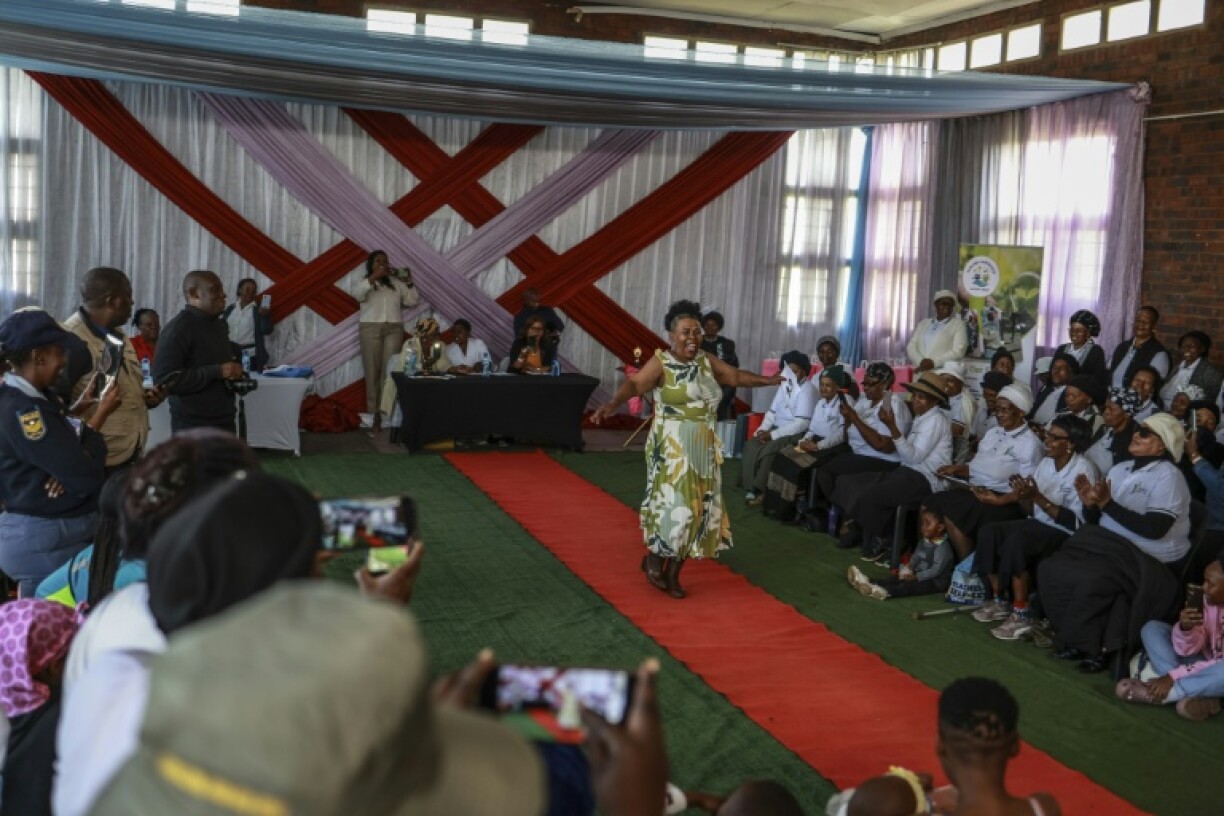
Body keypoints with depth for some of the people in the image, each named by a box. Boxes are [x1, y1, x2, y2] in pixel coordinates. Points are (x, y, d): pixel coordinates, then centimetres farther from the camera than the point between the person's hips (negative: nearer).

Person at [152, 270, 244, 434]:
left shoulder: (220, 325, 14)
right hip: (193, 425, -8)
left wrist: (235, 369, 8)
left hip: (225, 420, 8)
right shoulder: (178, 328, -12)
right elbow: (165, 380, -21)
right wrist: (216, 372, -21)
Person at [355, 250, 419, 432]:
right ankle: (374, 412, 1)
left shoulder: (396, 282, 14)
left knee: (390, 369, -7)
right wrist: (374, 276, -21)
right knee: (373, 369, -2)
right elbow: (357, 294, -16)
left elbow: (413, 301, 12)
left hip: (394, 329, 2)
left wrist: (409, 282, -1)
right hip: (371, 328, -2)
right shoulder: (365, 282, 7)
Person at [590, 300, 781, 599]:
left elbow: (736, 376, 18)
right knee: (675, 506, -11)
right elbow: (634, 383, -24)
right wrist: (612, 404, -41)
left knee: (697, 509, 7)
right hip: (671, 449, -6)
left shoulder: (707, 361, 7)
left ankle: (672, 572, 19)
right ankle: (653, 559, 15)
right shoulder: (661, 362, -11)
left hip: (704, 450, 6)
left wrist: (767, 380, 13)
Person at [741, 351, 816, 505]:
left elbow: (802, 423, -20)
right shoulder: (785, 385, 11)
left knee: (768, 450, -29)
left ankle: (761, 491, -16)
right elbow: (772, 411, 15)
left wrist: (772, 434, -20)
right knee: (751, 445, -16)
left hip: (796, 434, -8)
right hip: (778, 429, 8)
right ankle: (750, 488, -15)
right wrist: (763, 429, -6)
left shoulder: (806, 390, -14)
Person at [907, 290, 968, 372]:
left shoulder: (958, 324, 7)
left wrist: (934, 362, -13)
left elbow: (958, 352, -3)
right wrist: (920, 361, -7)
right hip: (919, 370, 3)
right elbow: (911, 346, 11)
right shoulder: (923, 323, 19)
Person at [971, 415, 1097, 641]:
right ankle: (1000, 601, -5)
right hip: (1040, 525, 8)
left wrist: (1038, 497, -25)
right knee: (988, 532, -14)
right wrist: (1022, 496, -12)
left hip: (1067, 535, -8)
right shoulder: (1046, 463, 8)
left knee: (1016, 540, -32)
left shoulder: (1083, 471, -15)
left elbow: (1077, 523, -20)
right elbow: (1032, 511, 11)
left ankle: (1022, 614, -24)